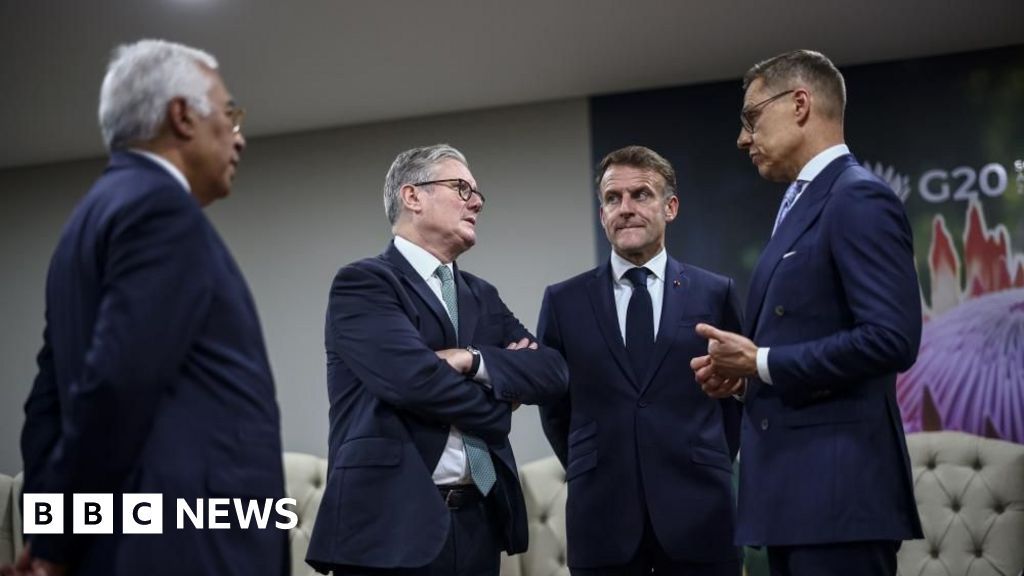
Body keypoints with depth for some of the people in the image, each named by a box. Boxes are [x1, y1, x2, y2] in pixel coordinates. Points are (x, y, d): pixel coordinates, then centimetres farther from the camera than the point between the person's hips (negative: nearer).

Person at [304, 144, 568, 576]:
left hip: (478, 521, 7)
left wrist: (473, 361, -12)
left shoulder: (482, 296, 18)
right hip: (392, 521, -6)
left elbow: (552, 372, 5)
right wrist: (499, 403, -1)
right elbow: (413, 378, -18)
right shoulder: (362, 283, -4)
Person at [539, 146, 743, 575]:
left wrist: (708, 471, 11)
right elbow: (554, 407, 14)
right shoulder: (564, 301, 7)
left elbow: (735, 396, 13)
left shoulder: (715, 294, 5)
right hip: (602, 517, 1)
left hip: (698, 513, 0)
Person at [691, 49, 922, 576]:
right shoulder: (801, 206, 19)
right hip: (794, 486, 9)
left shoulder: (859, 199, -10)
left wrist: (762, 363, -15)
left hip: (838, 487, -9)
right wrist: (745, 372, 5)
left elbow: (891, 339, -21)